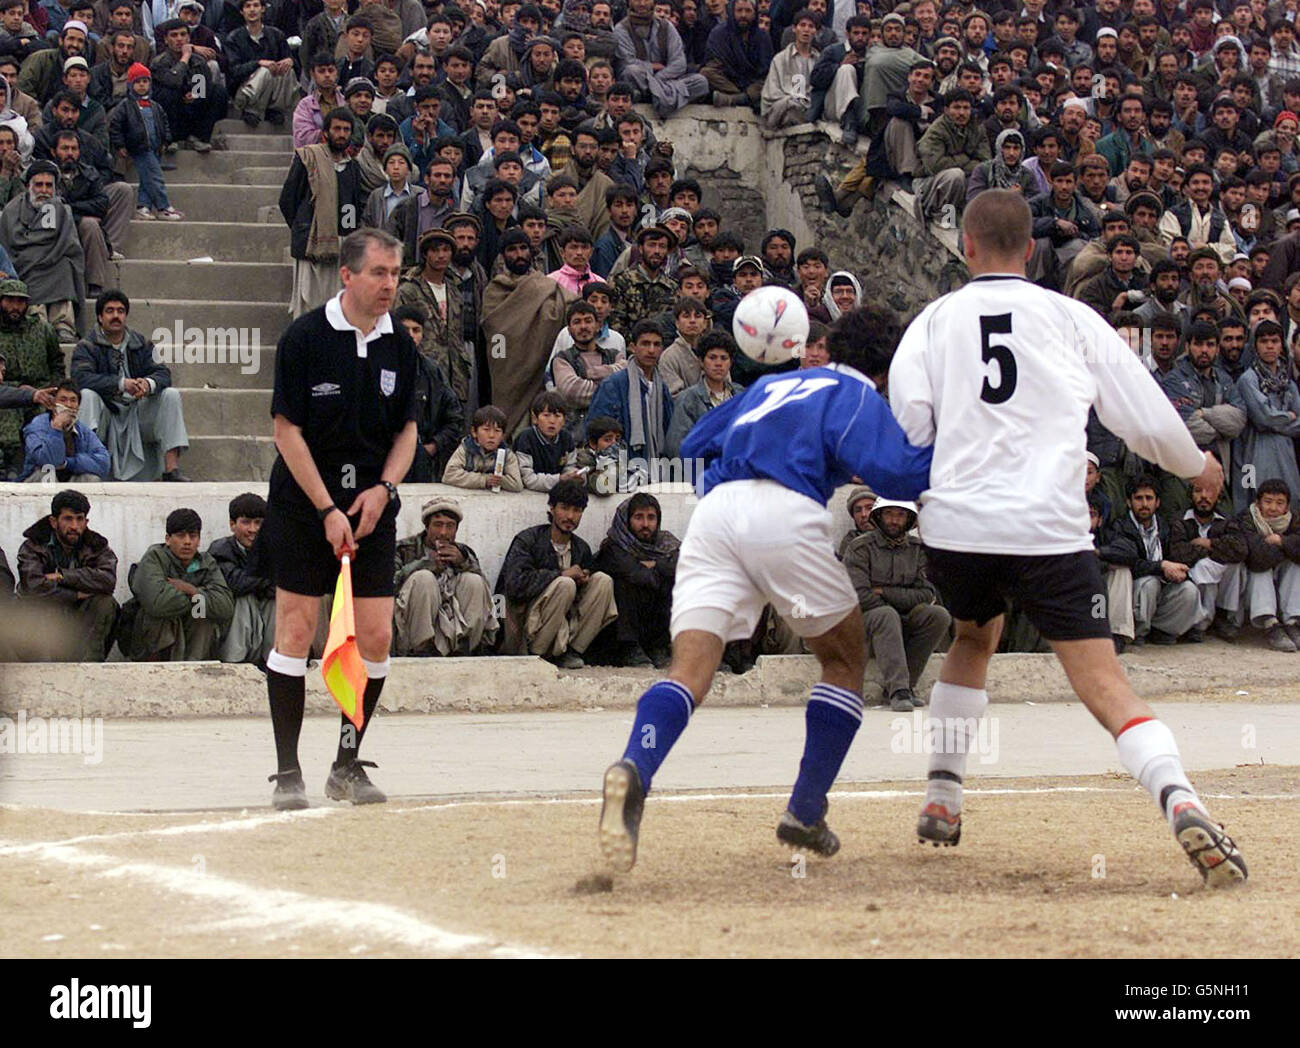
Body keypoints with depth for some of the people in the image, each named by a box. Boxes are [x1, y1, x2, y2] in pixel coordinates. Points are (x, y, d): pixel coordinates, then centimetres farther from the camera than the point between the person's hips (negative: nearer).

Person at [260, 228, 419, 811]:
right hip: (302, 506, -4)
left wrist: (383, 488, -5)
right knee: (295, 632, -5)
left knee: (376, 637, -2)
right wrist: (327, 510, -13)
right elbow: (287, 429, -9)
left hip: (373, 507, 4)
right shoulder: (304, 338, -9)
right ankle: (287, 773, 2)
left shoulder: (399, 346, 4)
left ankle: (348, 766, 13)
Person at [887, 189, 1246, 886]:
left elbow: (906, 427, -1)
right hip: (1049, 532, -2)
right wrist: (1197, 465, 29)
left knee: (974, 638, 32)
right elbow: (1149, 421, 10)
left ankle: (941, 801, 28)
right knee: (1105, 688, -7)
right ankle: (1181, 803, -31)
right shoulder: (1073, 319, 9)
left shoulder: (934, 320, 11)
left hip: (954, 524, 2)